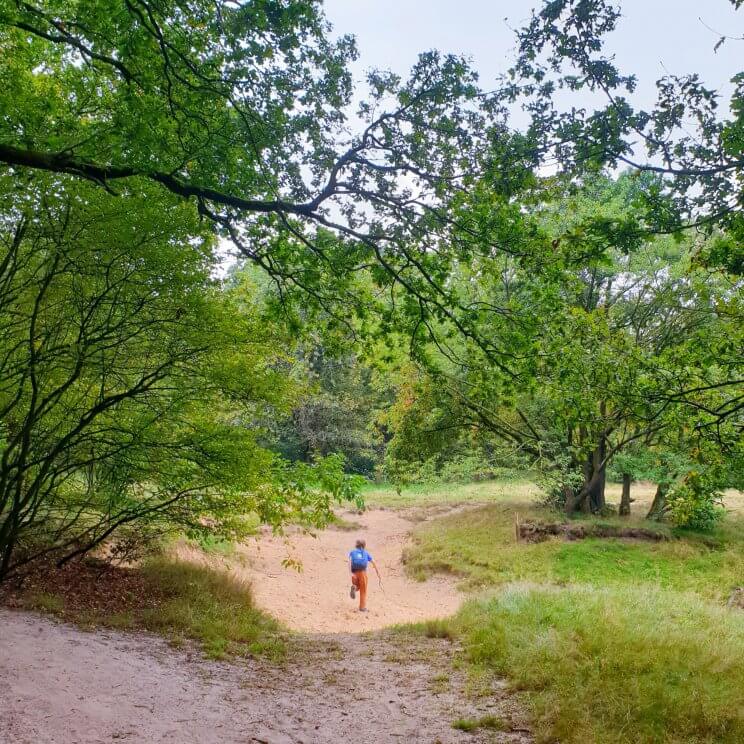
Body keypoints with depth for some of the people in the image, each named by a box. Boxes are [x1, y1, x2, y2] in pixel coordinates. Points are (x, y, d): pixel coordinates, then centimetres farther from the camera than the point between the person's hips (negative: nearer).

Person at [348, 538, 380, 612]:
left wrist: (350, 573, -14)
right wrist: (378, 573, 16)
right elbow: (374, 563, 10)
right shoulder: (366, 553, 17)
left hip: (354, 572, 1)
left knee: (358, 587, 24)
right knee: (363, 591, 11)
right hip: (362, 572, -1)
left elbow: (349, 561, -3)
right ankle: (362, 607, 4)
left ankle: (354, 588, -11)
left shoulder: (352, 552, 17)